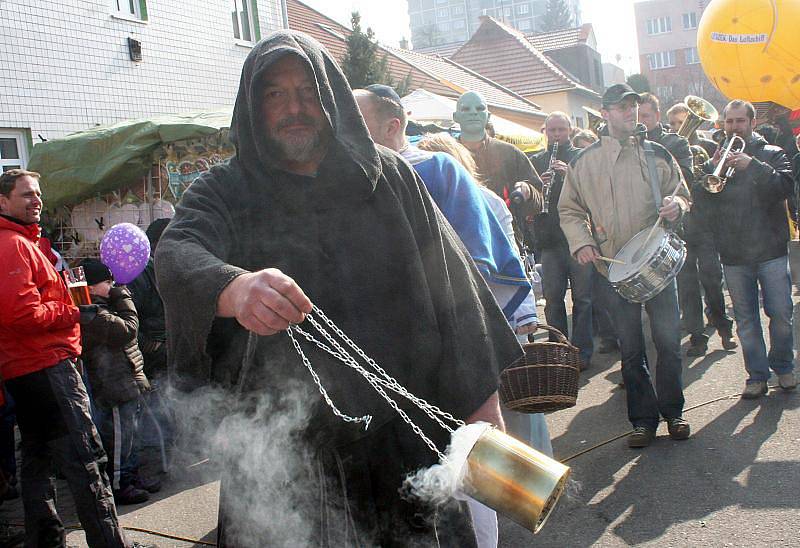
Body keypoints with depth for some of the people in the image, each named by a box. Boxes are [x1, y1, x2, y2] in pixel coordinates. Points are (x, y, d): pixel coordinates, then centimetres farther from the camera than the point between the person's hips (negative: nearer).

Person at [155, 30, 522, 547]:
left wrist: (482, 398, -3)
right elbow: (178, 254, -20)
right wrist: (233, 288, -43)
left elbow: (452, 284, 3)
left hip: (404, 434, 1)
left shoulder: (389, 176, 4)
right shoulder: (225, 191, 1)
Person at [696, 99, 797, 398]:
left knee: (780, 314, 0)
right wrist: (713, 170, -17)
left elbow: (786, 187, -13)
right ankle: (757, 374, 15)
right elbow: (702, 203, -1)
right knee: (745, 318, 6)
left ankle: (783, 366, 20)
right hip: (733, 254, 2)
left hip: (771, 250, -2)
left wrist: (752, 166, -23)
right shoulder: (714, 160, 10)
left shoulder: (771, 155, 4)